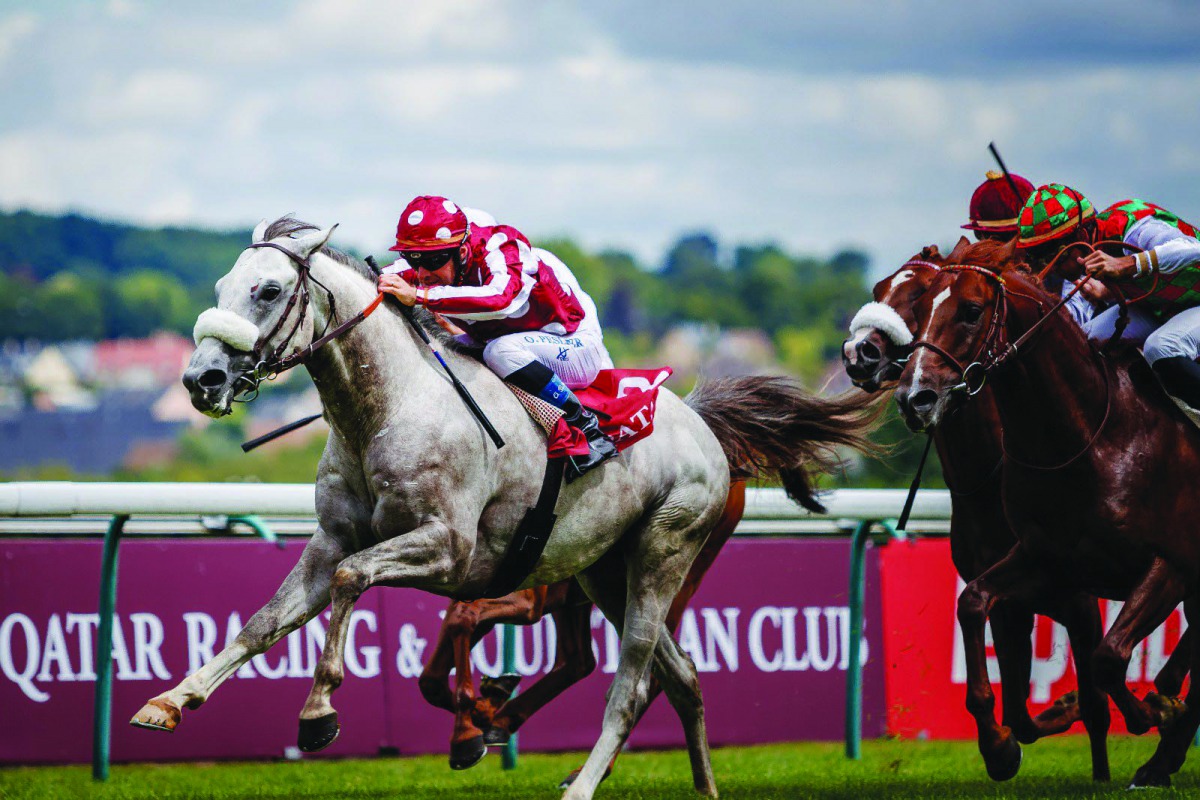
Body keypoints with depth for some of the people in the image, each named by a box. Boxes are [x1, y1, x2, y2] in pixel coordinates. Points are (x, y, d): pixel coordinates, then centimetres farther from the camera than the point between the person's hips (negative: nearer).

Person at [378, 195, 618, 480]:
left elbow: (500, 298, -52)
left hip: (578, 344, -8)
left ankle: (589, 430, -25)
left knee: (501, 351, -35)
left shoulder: (502, 252, -31)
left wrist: (419, 295, -56)